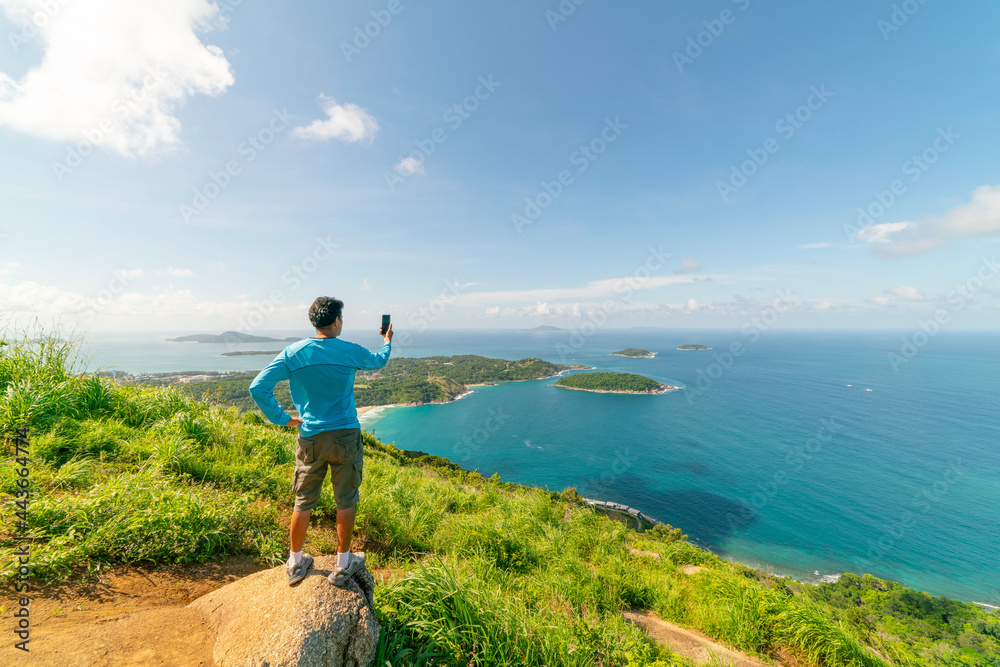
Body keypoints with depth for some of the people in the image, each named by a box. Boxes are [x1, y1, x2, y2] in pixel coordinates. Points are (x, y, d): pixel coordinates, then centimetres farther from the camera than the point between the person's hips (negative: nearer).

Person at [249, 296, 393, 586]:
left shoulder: (293, 353, -5)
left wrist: (282, 418, 1)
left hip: (310, 439, 2)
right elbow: (378, 361, 14)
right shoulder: (351, 351, -7)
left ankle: (295, 563, 37)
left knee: (303, 503, 19)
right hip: (346, 437, -2)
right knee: (346, 503, 13)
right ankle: (342, 566, 28)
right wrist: (387, 341, 33)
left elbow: (258, 387, -8)